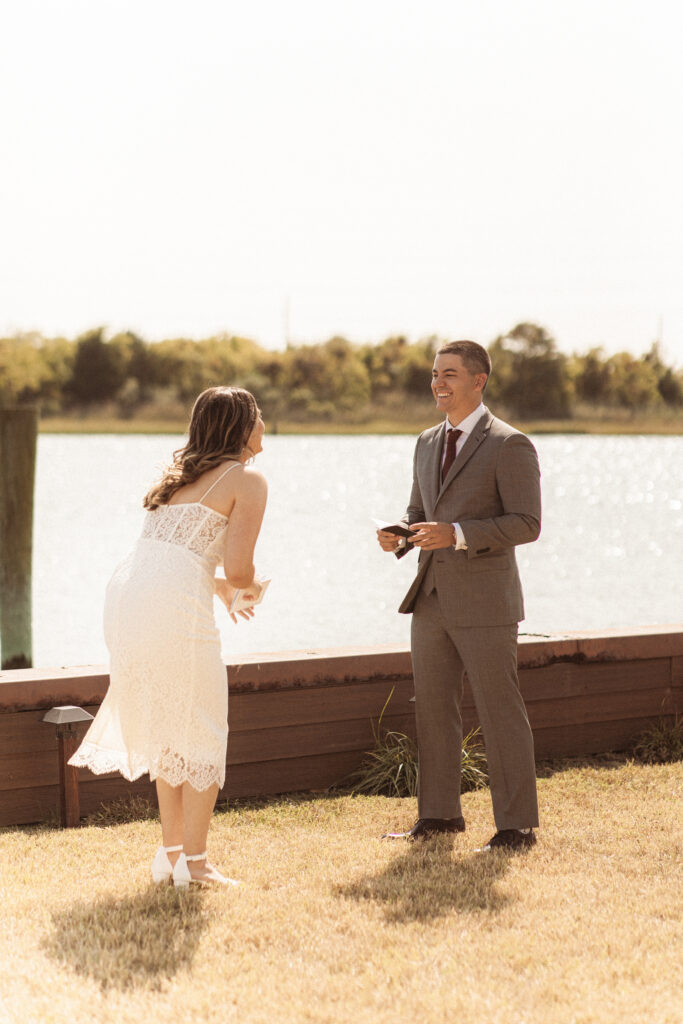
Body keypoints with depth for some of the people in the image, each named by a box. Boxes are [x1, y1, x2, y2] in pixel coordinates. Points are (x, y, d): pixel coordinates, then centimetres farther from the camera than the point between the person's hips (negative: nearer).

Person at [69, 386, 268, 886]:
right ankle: (194, 861, 5)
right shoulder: (248, 479, 3)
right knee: (203, 735, 5)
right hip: (176, 606, -7)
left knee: (165, 730, 20)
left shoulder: (180, 473, 26)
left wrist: (219, 588, 39)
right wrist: (246, 588, 17)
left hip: (125, 595, 7)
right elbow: (238, 568, -6)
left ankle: (170, 852, 24)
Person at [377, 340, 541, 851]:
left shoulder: (510, 445, -9)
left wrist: (457, 534, -24)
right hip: (432, 599, 7)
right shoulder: (428, 443, 14)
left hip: (485, 602, -7)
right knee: (433, 709, 12)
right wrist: (400, 537, -1)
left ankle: (517, 824, 5)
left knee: (500, 712, -2)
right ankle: (440, 814, 23)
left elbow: (526, 523, -14)